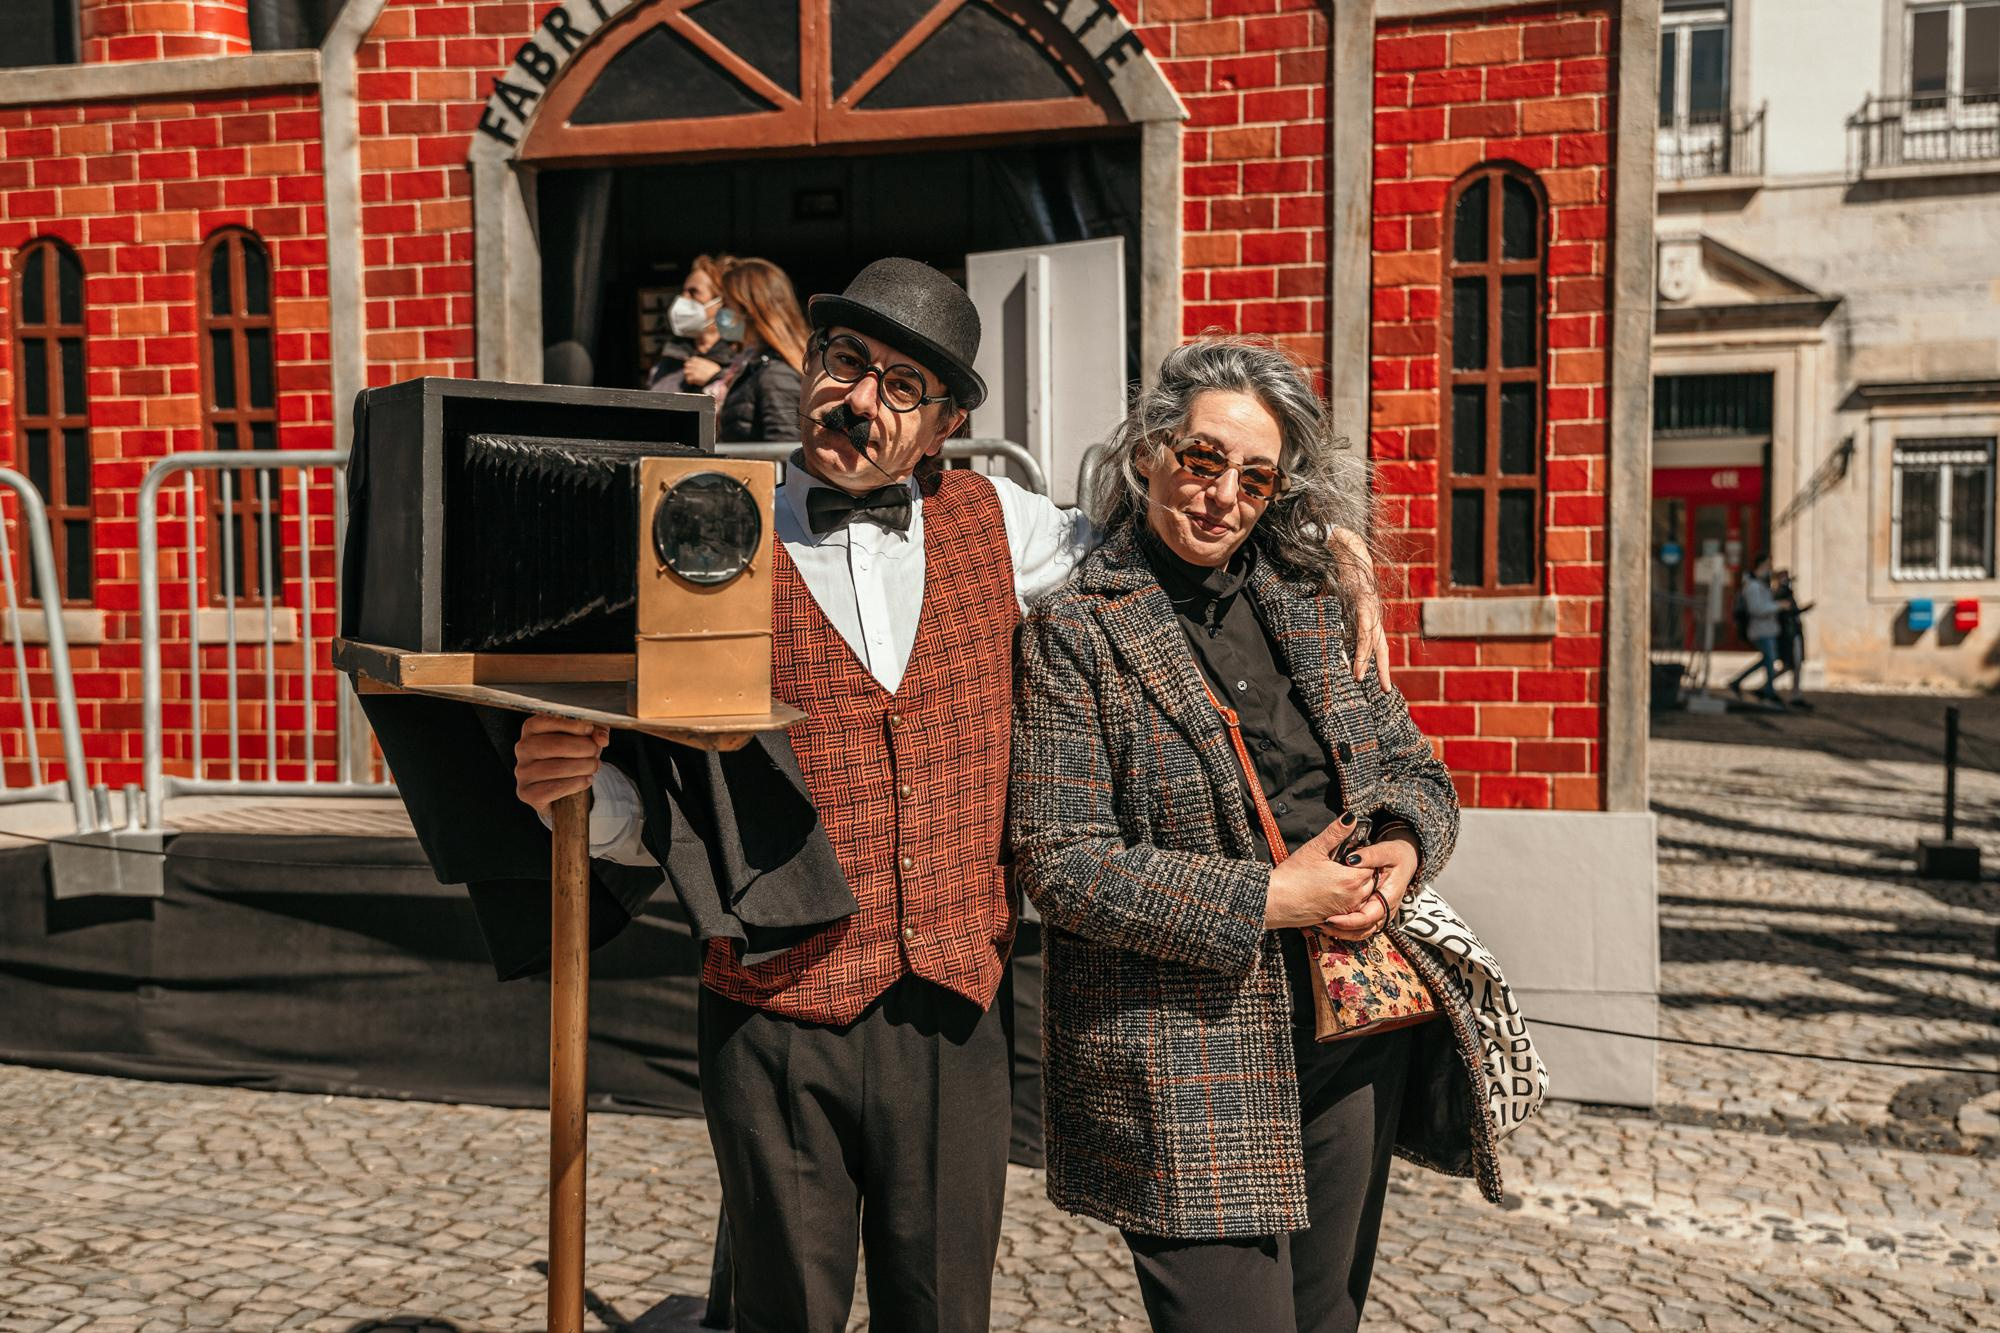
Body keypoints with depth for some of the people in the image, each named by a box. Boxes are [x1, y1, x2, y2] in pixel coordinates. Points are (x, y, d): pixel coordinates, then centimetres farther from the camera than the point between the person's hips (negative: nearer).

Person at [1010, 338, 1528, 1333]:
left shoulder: (1312, 600, 9)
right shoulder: (1074, 632, -8)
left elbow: (1416, 770, 16)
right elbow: (1060, 864, -13)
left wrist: (1402, 849, -7)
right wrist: (1266, 899, -16)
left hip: (1356, 1028, 6)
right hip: (1189, 1058, -5)